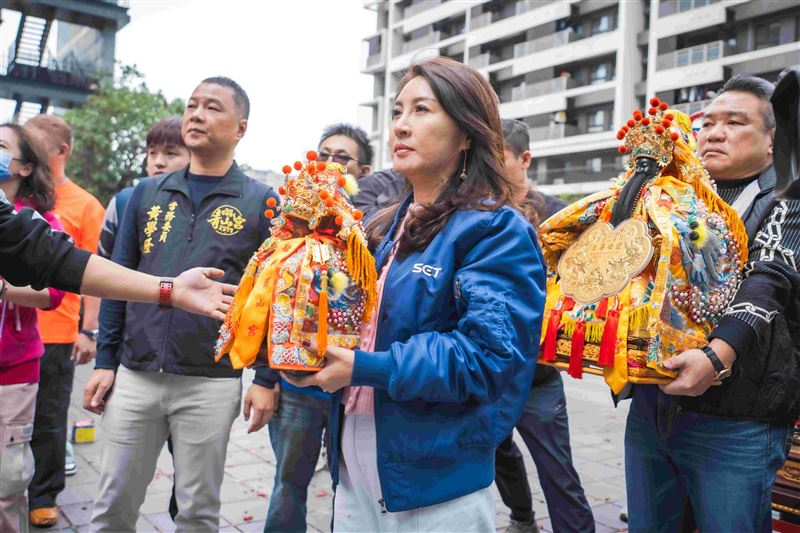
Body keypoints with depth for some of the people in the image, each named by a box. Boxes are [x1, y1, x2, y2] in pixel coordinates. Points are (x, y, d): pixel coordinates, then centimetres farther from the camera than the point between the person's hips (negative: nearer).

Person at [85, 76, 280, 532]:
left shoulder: (261, 202, -2)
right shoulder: (147, 194, 8)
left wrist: (266, 379, -7)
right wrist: (105, 361, 6)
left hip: (212, 383, -3)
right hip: (134, 375, 3)